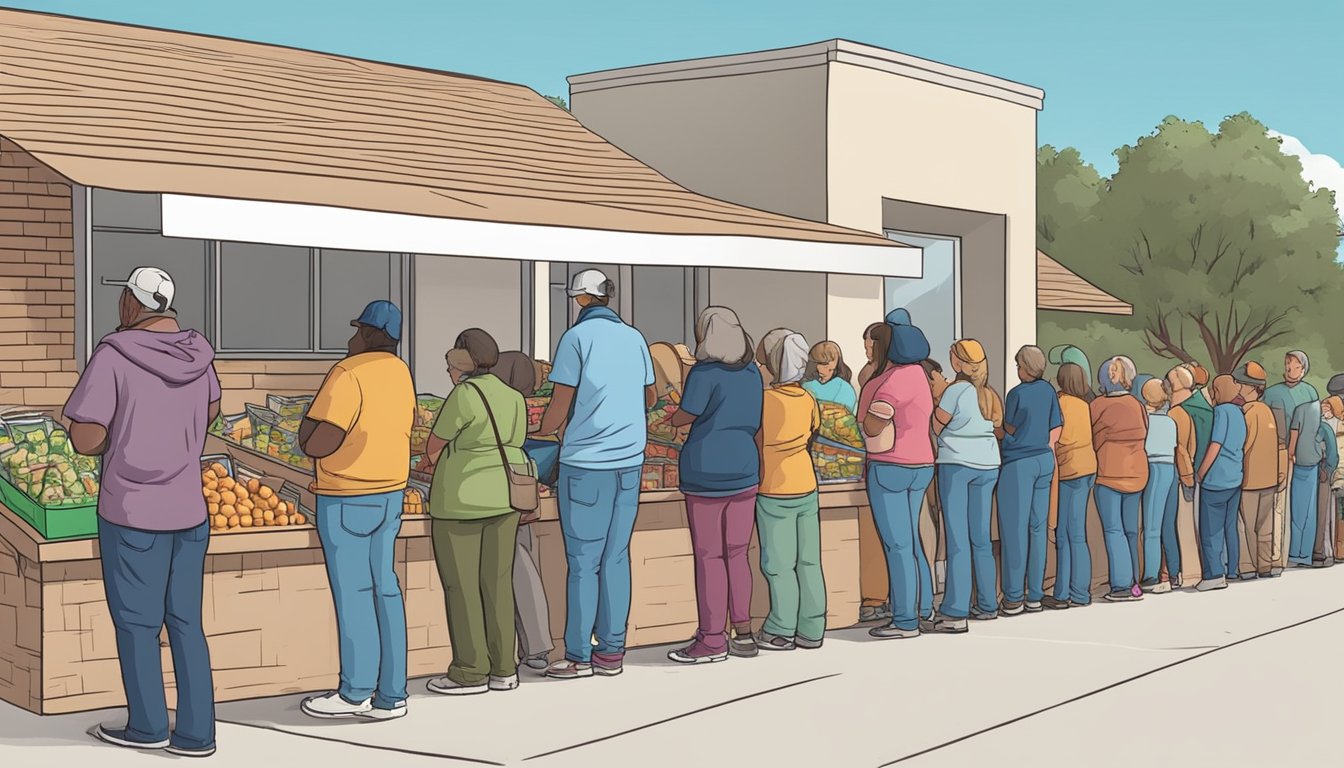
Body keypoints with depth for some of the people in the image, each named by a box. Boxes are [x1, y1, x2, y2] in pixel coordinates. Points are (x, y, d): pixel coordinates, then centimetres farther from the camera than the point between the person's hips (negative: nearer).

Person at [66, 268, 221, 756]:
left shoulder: (113, 355, -15)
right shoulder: (197, 355, 2)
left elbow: (84, 439, -14)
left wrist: (115, 441, 5)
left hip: (131, 512, -5)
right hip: (188, 509, 5)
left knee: (136, 623, 10)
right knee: (185, 622, 10)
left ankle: (147, 726, 20)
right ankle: (196, 733, 10)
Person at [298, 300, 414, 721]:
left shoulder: (349, 374, -17)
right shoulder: (400, 373, 7)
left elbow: (317, 444, -22)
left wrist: (306, 426, -3)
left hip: (346, 500, -7)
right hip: (390, 492, 8)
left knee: (353, 594, 1)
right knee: (385, 590, 8)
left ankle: (356, 691, 9)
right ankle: (391, 695, 11)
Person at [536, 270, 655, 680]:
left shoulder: (577, 337, -7)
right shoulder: (634, 338, 9)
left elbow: (560, 405, -9)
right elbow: (650, 397, 20)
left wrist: (539, 437, 7)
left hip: (586, 462, -5)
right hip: (629, 460, 5)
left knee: (583, 561, 0)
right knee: (616, 557, 9)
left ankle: (578, 657, 3)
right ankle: (611, 651, 12)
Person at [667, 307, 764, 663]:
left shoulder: (705, 372, -10)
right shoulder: (753, 373, 9)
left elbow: (687, 414, -12)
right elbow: (756, 422, 15)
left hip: (707, 472, -6)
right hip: (744, 470, 6)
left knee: (709, 557, 0)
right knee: (737, 554, 13)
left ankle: (713, 640, 4)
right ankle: (743, 632, 15)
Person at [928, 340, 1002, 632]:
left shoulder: (956, 390, -10)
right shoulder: (990, 393, 10)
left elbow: (936, 426, -5)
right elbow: (998, 426, 17)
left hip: (956, 463, -6)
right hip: (987, 465, 6)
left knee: (957, 539, -8)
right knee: (981, 537, 14)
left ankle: (956, 613, -11)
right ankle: (988, 604, 20)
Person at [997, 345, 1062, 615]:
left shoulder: (1018, 393, -12)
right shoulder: (1048, 390, 6)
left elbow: (1010, 429, -2)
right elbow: (1056, 428, 10)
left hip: (1018, 463, -6)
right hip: (1045, 461, 6)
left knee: (1015, 529, -3)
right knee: (1038, 527, 8)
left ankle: (1014, 598, -3)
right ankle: (1035, 596, 11)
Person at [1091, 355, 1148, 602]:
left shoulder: (1098, 405, -9)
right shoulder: (1137, 406, 3)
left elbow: (1091, 437, 2)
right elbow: (1144, 436, 11)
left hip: (1109, 473, -4)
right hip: (1137, 473, 4)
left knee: (1113, 529, -3)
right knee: (1130, 529, 11)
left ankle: (1122, 584, -10)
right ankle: (1132, 581, 12)